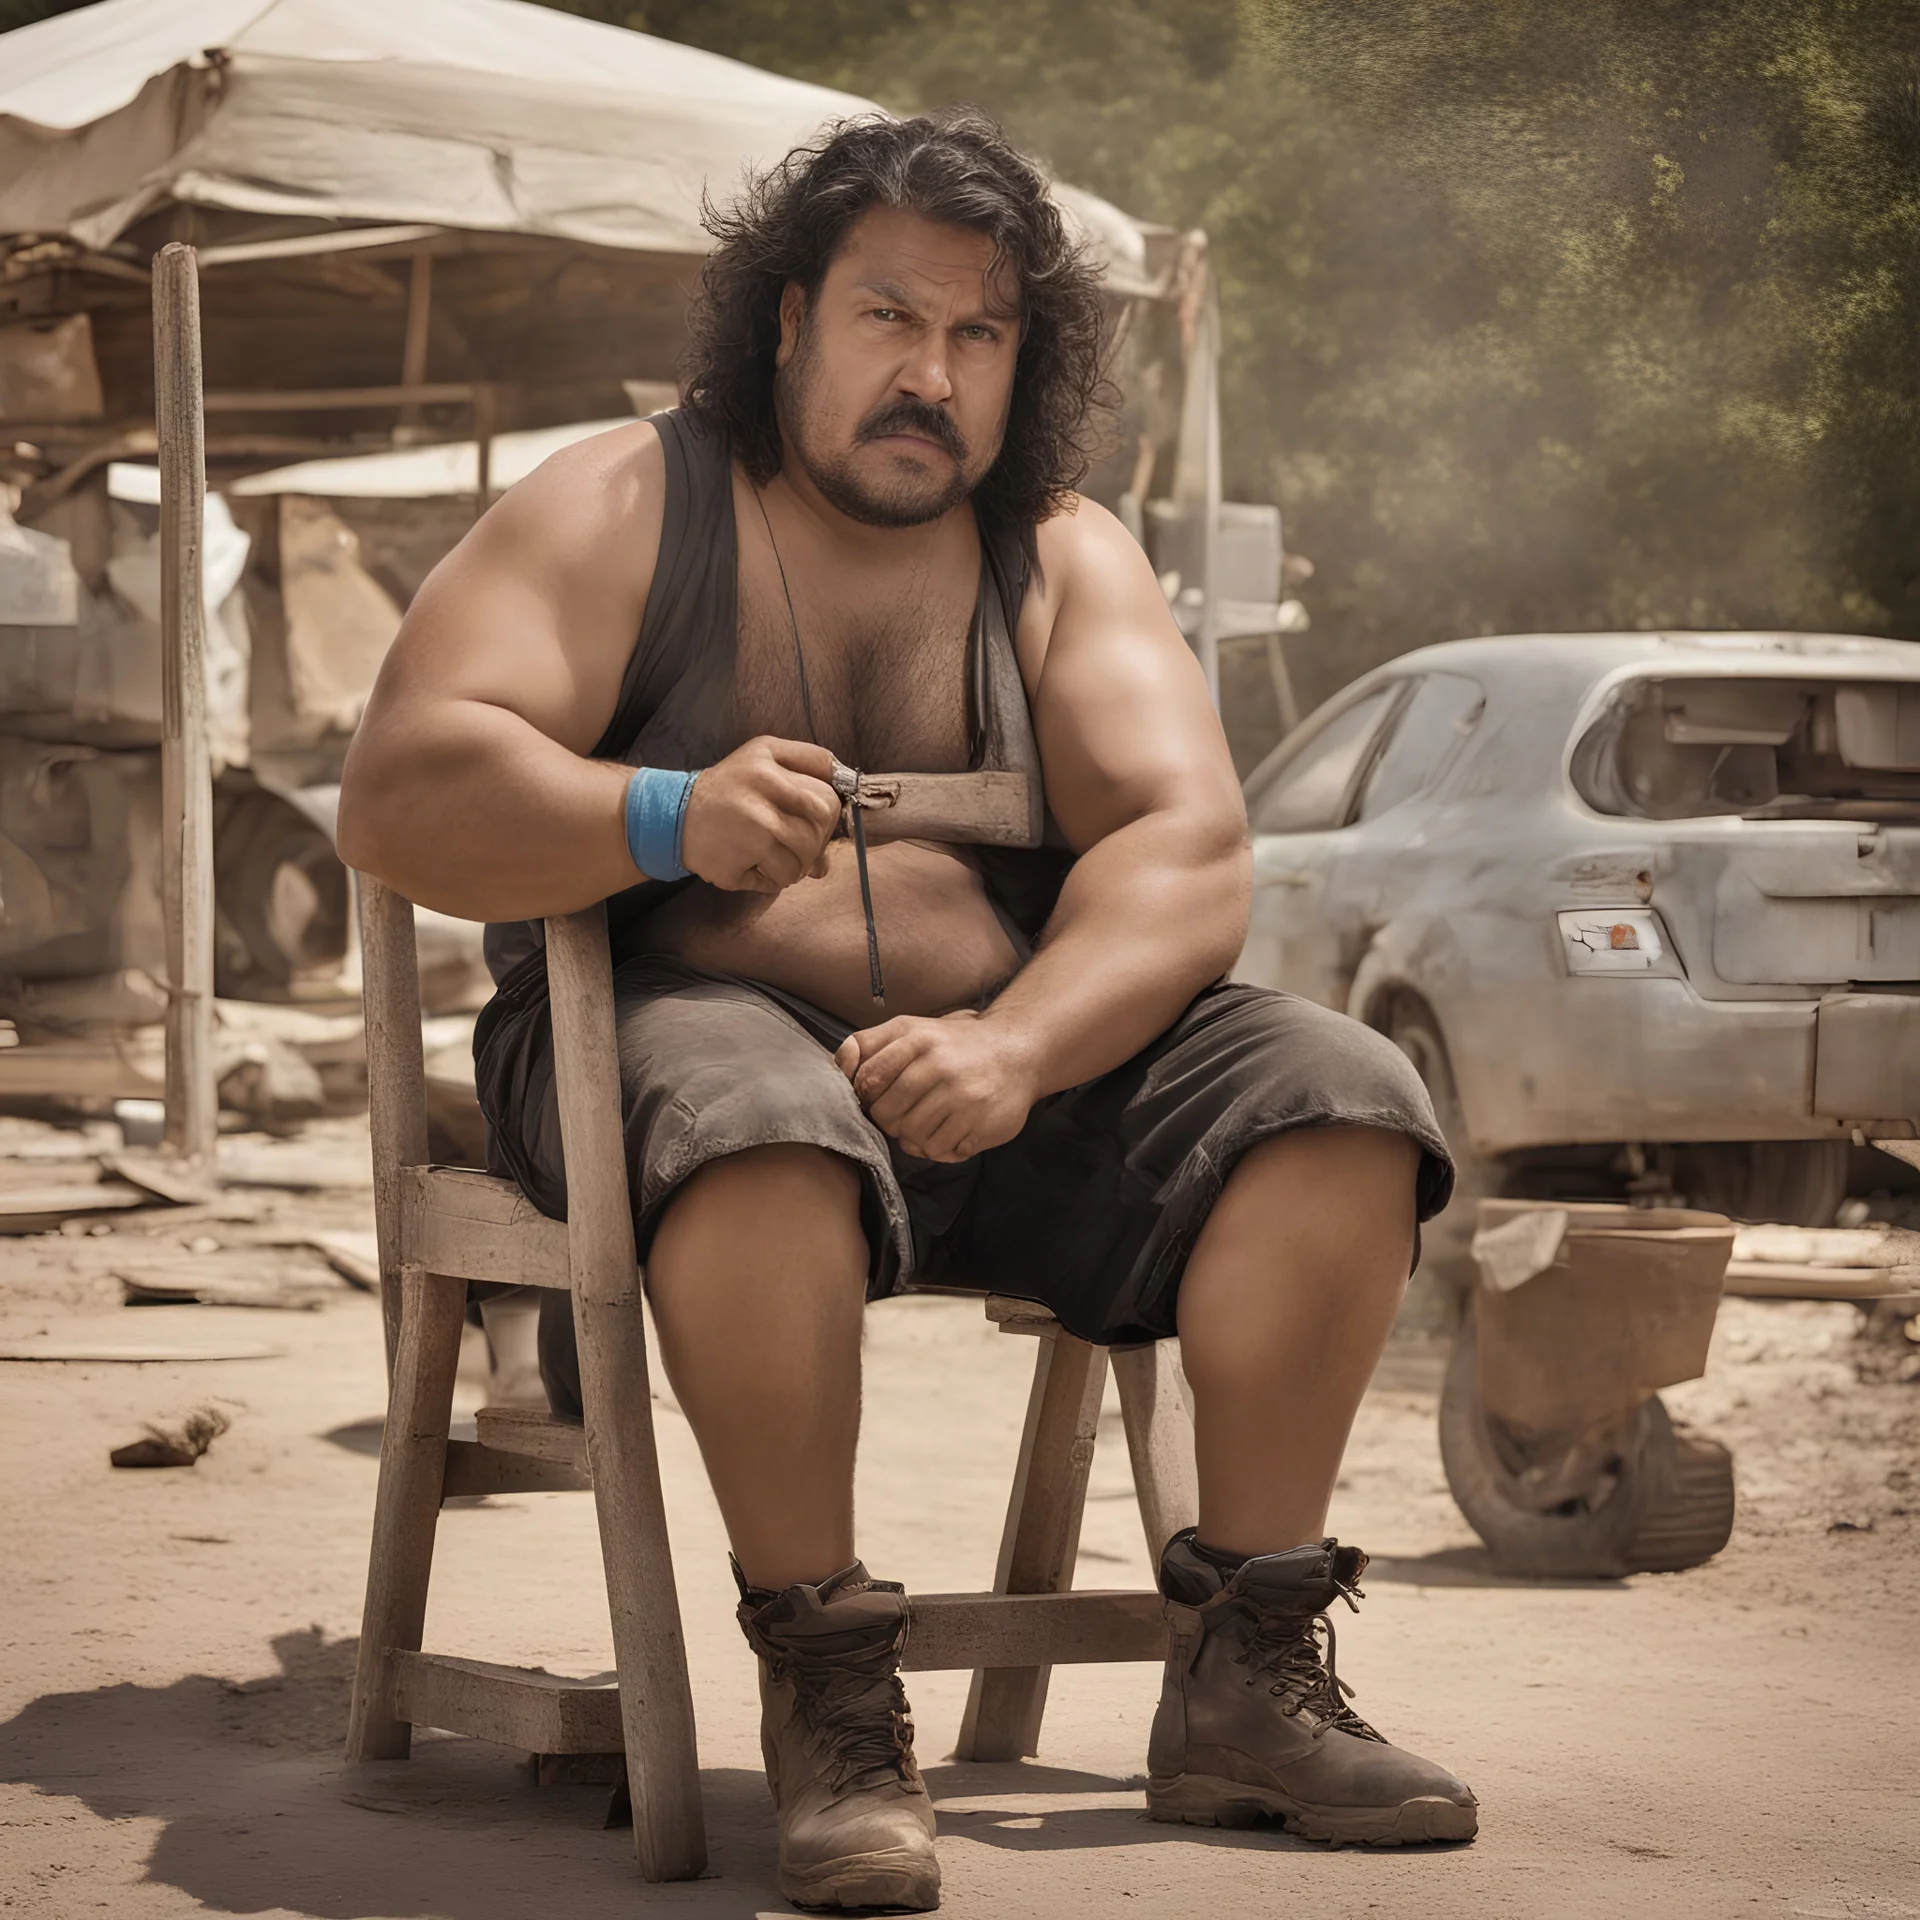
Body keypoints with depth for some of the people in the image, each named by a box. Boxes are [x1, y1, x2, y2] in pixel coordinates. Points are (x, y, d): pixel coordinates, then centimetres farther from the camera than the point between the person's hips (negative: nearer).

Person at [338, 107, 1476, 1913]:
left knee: (1339, 1096, -16)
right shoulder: (623, 508, 1)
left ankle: (1241, 1683, -14)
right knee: (759, 1122, -39)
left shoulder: (1063, 556, 10)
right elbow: (397, 796, -11)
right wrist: (668, 816, -30)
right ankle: (825, 1696, -29)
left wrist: (1013, 1051, -25)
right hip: (682, 1022, -4)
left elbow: (1188, 852, -4)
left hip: (1020, 1066, 4)